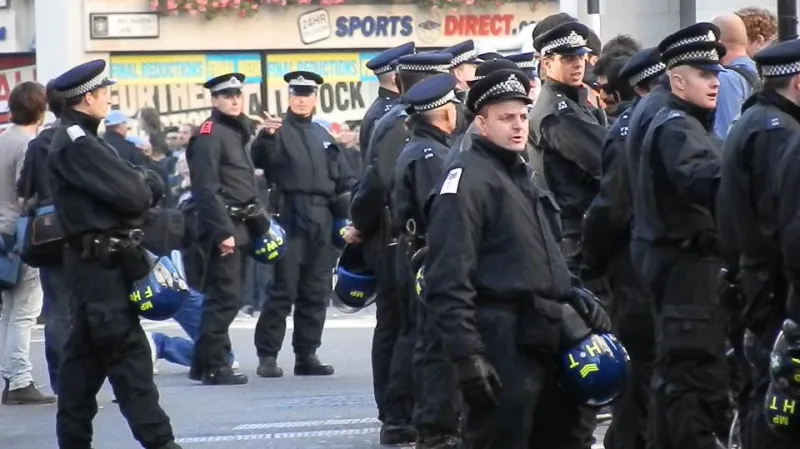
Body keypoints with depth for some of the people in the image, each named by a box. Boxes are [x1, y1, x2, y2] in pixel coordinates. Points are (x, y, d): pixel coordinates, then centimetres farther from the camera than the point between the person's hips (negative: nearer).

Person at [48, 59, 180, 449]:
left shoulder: (79, 140, 17)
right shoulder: (77, 145, -16)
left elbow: (151, 188, 17)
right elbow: (133, 195, -19)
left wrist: (145, 183, -4)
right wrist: (143, 183, 1)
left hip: (94, 265, 10)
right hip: (102, 263, -10)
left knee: (85, 354, 12)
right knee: (128, 351, -9)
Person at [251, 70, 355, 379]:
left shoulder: (323, 136, 17)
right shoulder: (279, 131, 1)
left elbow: (343, 179, 19)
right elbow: (261, 161, -18)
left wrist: (348, 214, 8)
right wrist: (266, 137, -38)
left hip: (321, 220, 6)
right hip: (290, 218, -6)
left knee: (316, 292, 7)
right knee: (283, 289, -9)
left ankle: (307, 355, 12)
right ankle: (267, 355, -6)